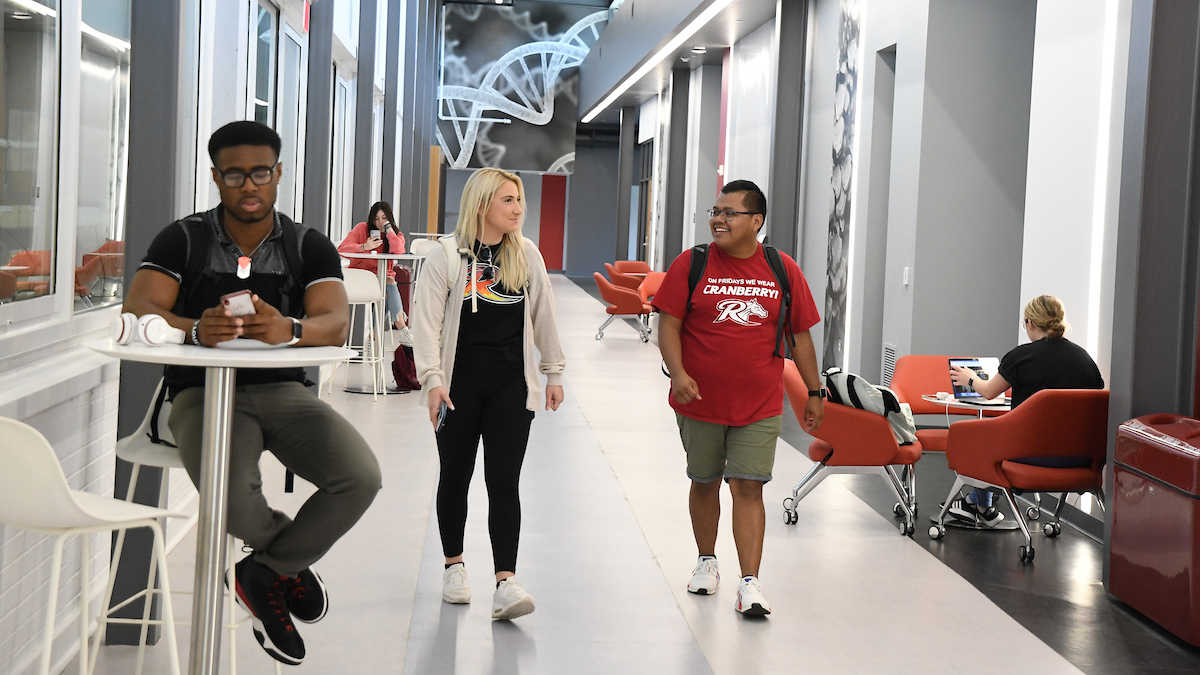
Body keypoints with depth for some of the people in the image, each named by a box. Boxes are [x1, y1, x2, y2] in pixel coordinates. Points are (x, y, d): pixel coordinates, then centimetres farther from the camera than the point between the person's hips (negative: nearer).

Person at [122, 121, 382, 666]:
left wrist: (289, 329, -36)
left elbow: (335, 324, -11)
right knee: (230, 495, -33)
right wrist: (195, 329, -34)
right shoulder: (183, 240, 3)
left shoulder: (310, 247, 6)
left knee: (360, 477, -23)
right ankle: (287, 553, 6)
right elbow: (137, 309, -12)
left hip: (282, 391, 3)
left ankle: (264, 573, 3)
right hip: (203, 391, -2)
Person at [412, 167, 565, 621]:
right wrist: (432, 379, -16)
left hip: (512, 384, 1)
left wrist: (553, 372, 15)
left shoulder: (527, 255, 6)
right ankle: (454, 566, 29)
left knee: (504, 482, -7)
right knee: (455, 477, 11)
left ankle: (506, 583, -12)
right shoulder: (447, 256, -5)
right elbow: (428, 321, -8)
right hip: (460, 383, -1)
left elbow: (543, 317, 14)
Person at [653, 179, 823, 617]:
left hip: (759, 406, -1)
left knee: (748, 487, -7)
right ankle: (707, 561, 35)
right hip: (700, 401, 1)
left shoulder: (783, 270, 1)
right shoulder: (691, 264, -3)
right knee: (705, 482, 14)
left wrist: (814, 391, 10)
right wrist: (678, 373, -20)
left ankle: (749, 583, -5)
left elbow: (800, 334, 8)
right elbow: (669, 323, -5)